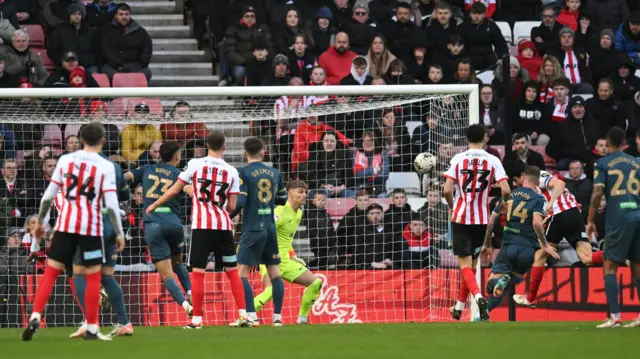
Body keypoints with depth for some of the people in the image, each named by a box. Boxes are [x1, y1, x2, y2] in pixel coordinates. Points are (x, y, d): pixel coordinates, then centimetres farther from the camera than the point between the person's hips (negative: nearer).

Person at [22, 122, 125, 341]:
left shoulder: (65, 160, 5)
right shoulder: (105, 166, -4)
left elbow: (48, 196, 6)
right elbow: (111, 204, -9)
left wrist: (40, 221, 19)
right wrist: (119, 233, -2)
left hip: (65, 225, 2)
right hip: (91, 227, -2)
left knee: (51, 272, 6)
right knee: (93, 276, 9)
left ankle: (35, 318, -9)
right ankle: (91, 329, 9)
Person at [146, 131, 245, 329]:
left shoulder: (195, 164, -2)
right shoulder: (231, 171, 3)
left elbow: (174, 190, 4)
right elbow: (232, 206, 4)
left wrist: (154, 205, 19)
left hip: (202, 225, -2)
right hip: (224, 225, 2)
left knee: (198, 272, 0)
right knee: (232, 271, 11)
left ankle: (197, 319, -3)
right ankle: (243, 314, 8)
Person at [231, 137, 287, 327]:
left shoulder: (244, 173, -8)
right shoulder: (274, 173, 8)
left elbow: (239, 202, -15)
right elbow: (282, 198, 18)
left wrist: (227, 218, 0)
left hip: (252, 229, -5)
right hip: (270, 228, 5)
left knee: (241, 272, -3)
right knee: (274, 272, 10)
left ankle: (251, 316, -13)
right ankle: (277, 317, 10)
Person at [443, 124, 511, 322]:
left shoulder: (458, 159, -5)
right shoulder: (493, 161, -3)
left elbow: (447, 190, -12)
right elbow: (506, 190, -11)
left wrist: (451, 207, 8)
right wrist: (503, 204, 10)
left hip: (461, 217, -2)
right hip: (482, 219, 2)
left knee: (465, 264, -2)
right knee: (472, 263, 17)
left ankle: (479, 297, -28)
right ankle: (459, 306, 25)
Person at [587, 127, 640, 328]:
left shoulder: (603, 164, 1)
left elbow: (597, 193, -8)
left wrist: (590, 221, -2)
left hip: (618, 219, -4)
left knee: (610, 265, 0)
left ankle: (615, 316, -11)